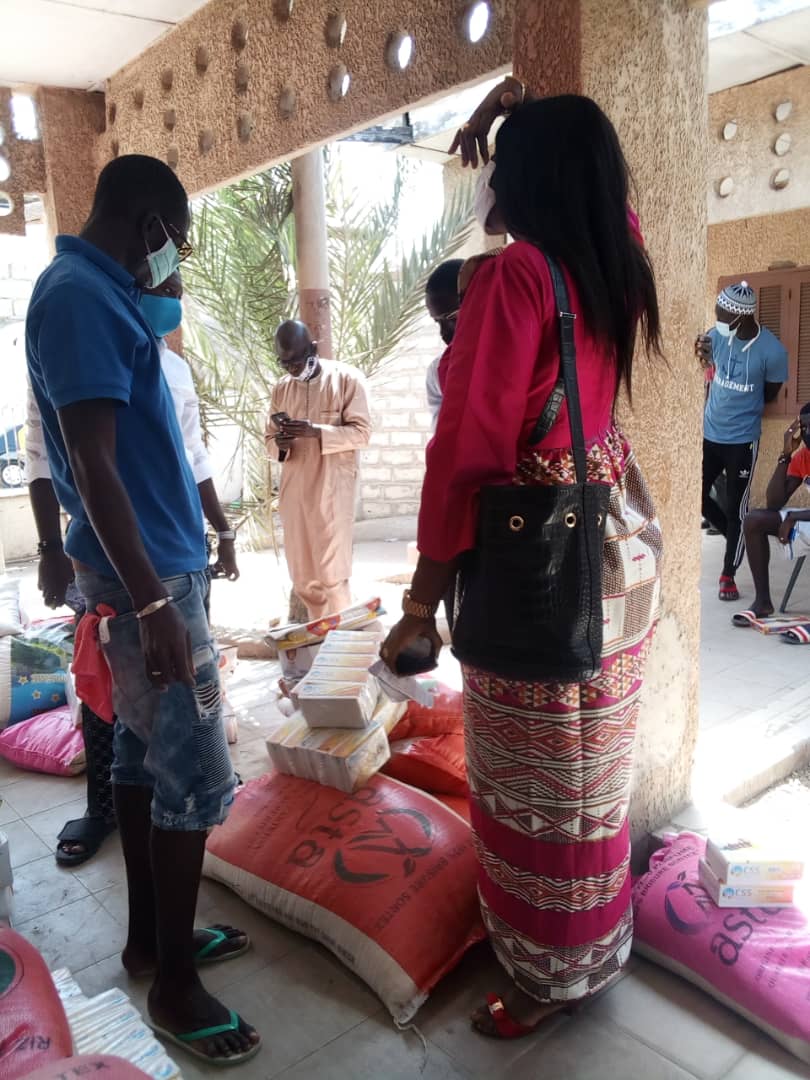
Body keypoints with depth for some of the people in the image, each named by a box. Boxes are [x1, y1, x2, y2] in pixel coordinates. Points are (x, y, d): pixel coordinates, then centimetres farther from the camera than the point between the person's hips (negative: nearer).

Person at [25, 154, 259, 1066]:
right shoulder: (79, 297, -16)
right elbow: (92, 466, -23)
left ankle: (149, 937, 32)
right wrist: (153, 604, -25)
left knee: (143, 752, 16)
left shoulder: (94, 292, 14)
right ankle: (173, 982, 15)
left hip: (154, 563, 10)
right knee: (195, 776, -2)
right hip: (146, 575, -10)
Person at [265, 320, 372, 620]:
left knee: (332, 572, -6)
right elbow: (269, 439, 17)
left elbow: (361, 432, -8)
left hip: (333, 488, -5)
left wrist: (316, 431, -22)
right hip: (293, 490, 5)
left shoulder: (347, 378, -3)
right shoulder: (281, 388, 13)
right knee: (302, 577, 9)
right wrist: (280, 446, -8)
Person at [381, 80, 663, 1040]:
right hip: (615, 544, 9)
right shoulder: (619, 264, 6)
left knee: (537, 780, 9)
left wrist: (420, 603, -15)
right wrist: (509, 115, 31)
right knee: (589, 769, 22)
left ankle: (552, 977, 30)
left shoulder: (515, 274, -16)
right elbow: (601, 203, 31)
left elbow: (470, 449, -21)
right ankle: (590, 947, 43)